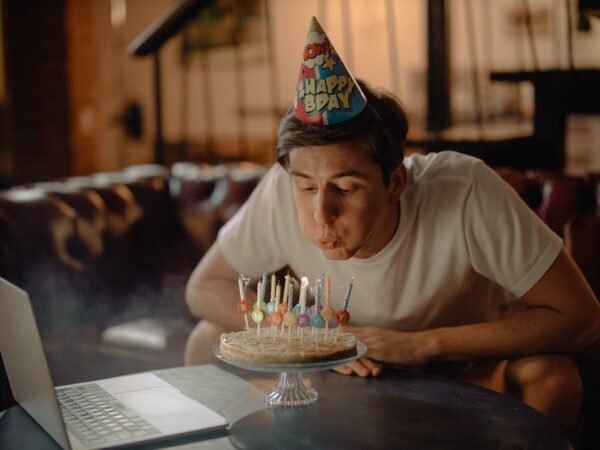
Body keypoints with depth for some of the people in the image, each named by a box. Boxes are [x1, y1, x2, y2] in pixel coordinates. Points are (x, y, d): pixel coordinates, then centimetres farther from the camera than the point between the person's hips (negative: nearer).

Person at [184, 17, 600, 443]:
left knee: (549, 374, -33)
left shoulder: (463, 191, -34)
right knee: (212, 342, -16)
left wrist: (424, 343, -33)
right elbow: (204, 288, -13)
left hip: (470, 369, -2)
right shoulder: (282, 191, -27)